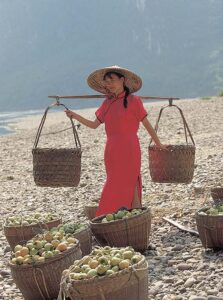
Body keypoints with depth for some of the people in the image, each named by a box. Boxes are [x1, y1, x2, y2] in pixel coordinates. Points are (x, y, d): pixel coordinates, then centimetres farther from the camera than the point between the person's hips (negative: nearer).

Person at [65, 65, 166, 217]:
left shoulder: (133, 101, -3)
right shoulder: (107, 103, 11)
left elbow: (147, 124, 3)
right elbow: (94, 124, 12)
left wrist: (159, 144, 10)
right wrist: (75, 116, -1)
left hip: (128, 150, -5)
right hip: (112, 151, 5)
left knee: (129, 187, -7)